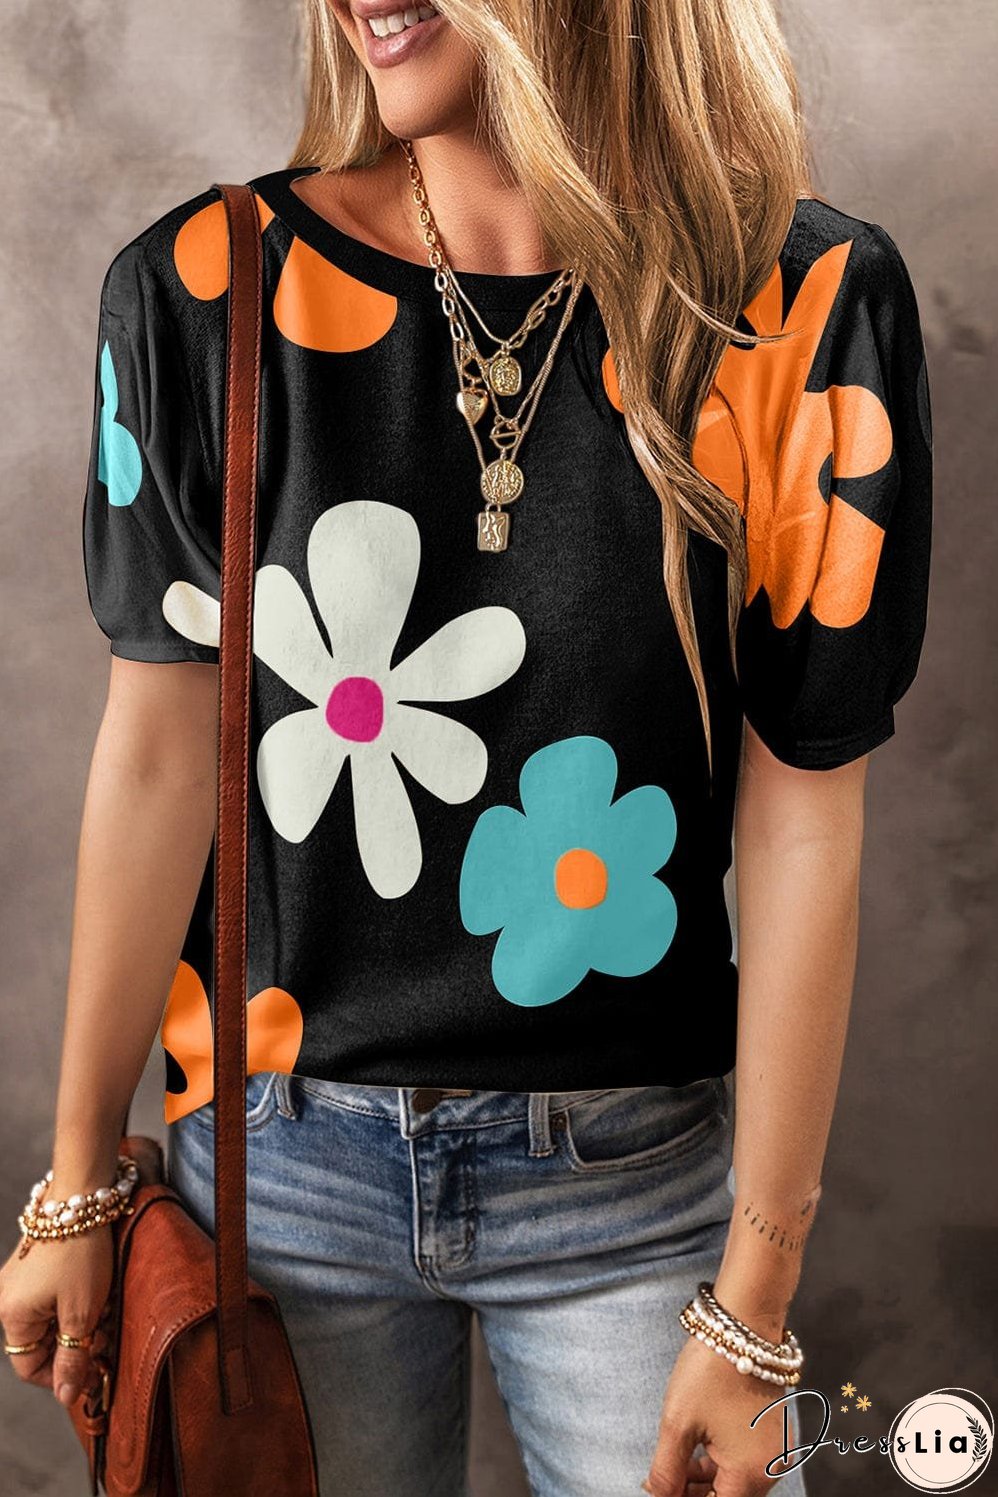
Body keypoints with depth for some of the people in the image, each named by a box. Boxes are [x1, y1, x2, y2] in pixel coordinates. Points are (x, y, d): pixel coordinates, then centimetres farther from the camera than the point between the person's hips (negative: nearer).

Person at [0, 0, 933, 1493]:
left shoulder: (811, 308, -11)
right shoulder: (205, 291, -8)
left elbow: (802, 821, -10)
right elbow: (162, 761, -4)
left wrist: (755, 1304, -7)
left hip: (640, 1180, 0)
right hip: (281, 1156, 2)